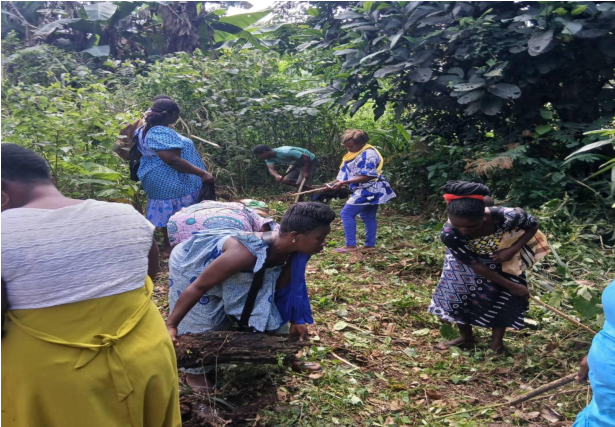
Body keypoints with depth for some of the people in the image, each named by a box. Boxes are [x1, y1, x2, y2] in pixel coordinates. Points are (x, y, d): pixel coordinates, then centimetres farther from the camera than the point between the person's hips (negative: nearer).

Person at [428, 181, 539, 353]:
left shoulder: (506, 217, -41)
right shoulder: (449, 234, -38)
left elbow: (533, 225, -16)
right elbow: (476, 266, -26)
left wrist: (512, 250, -31)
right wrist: (512, 286, -20)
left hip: (505, 260, 0)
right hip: (467, 261, 0)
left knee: (505, 299, 1)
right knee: (457, 294, 1)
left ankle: (497, 342, 25)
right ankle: (466, 337, 28)